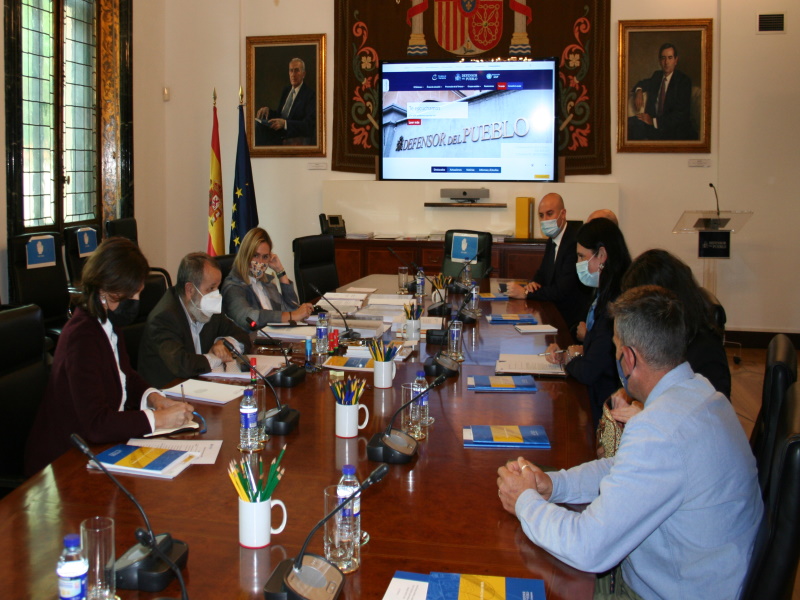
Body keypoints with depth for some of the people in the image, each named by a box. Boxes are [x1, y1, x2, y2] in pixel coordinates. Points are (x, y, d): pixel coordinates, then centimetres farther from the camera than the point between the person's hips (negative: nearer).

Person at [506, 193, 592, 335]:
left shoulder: (576, 241, -21)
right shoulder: (552, 240, 9)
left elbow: (562, 290, -24)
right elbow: (543, 272, 22)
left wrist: (526, 293, -16)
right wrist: (533, 283, -2)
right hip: (555, 313, 8)